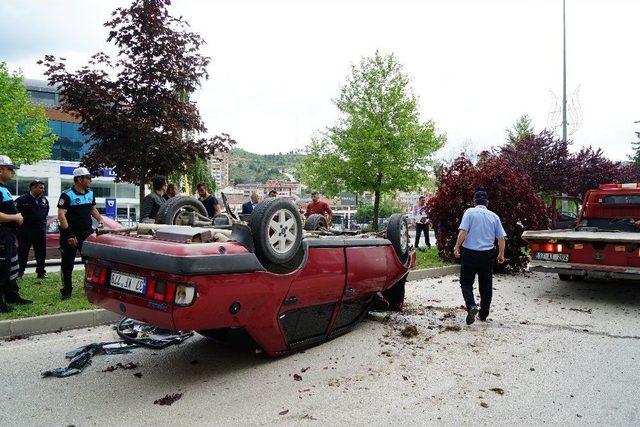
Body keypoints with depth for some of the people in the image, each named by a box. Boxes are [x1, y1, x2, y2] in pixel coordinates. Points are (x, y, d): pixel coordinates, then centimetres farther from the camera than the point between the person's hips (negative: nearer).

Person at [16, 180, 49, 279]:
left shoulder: (44, 200, 11)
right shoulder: (23, 199, -7)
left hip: (40, 231, 5)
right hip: (25, 231, -4)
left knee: (41, 252, 7)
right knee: (23, 252, 2)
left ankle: (41, 272, 16)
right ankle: (19, 272, 11)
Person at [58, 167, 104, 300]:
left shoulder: (90, 193, 10)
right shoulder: (67, 195, -11)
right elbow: (61, 215, -16)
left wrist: (100, 220, 9)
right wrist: (69, 234, -22)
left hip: (87, 233, 6)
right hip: (71, 234, -6)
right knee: (68, 264, 4)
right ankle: (66, 290, 13)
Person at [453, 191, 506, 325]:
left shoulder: (470, 212, -4)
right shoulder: (494, 216, 7)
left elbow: (463, 231, -16)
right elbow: (501, 237, 6)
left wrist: (456, 247, -10)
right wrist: (501, 254, 17)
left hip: (470, 253, -3)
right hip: (488, 254, 4)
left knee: (466, 282, 6)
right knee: (486, 285, 13)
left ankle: (472, 306, -17)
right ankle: (483, 314, 20)